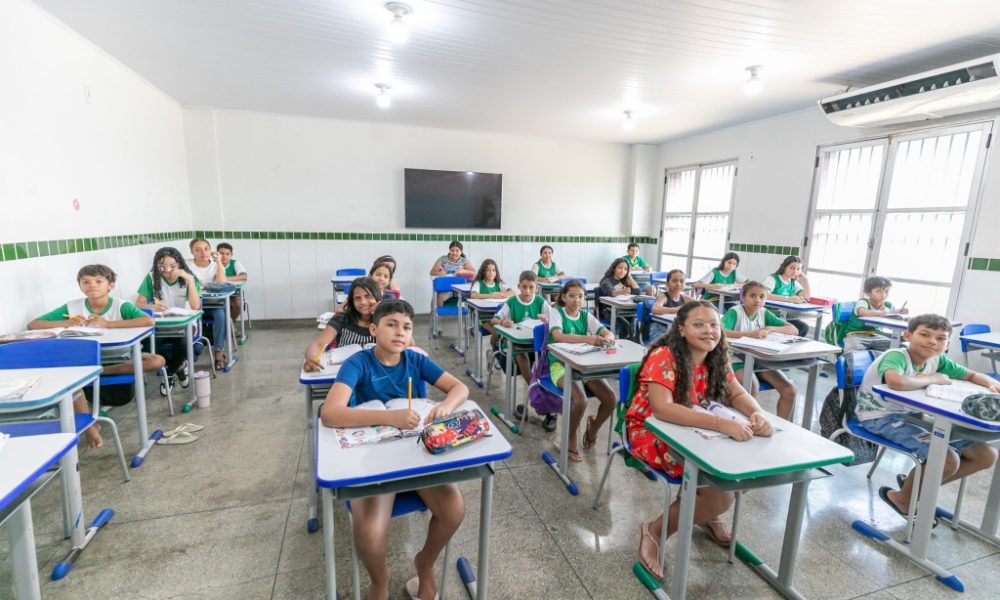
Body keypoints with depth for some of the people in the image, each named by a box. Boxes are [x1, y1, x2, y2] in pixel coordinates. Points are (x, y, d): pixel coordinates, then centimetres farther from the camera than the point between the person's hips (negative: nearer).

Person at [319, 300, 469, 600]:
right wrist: (389, 417, -43)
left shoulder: (415, 360, -5)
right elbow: (330, 413, -31)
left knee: (454, 510, -17)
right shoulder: (358, 363, -16)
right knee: (369, 534, -25)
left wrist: (445, 406, -28)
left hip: (416, 448, 3)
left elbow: (461, 388, -5)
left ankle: (425, 563, 19)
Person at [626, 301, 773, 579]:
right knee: (721, 492, -20)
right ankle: (654, 532, -1)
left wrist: (758, 414, -26)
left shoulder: (716, 358, -1)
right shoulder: (663, 357, -26)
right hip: (651, 433, -7)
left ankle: (708, 513, 20)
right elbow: (662, 409, -37)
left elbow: (738, 394, -3)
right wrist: (721, 424, -43)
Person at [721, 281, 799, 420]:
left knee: (790, 390, -7)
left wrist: (770, 328, -13)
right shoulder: (735, 312, -13)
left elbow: (794, 330, 5)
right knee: (752, 386, -32)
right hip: (738, 359, -6)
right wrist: (750, 334, -37)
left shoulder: (764, 313, 4)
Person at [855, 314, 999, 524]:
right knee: (948, 459, -23)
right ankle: (903, 500, 6)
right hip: (880, 418, -9)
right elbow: (896, 382, -44)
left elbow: (972, 375, 20)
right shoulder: (895, 356, -22)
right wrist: (932, 379, -24)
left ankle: (918, 486, 21)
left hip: (912, 416, 9)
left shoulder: (937, 360, 3)